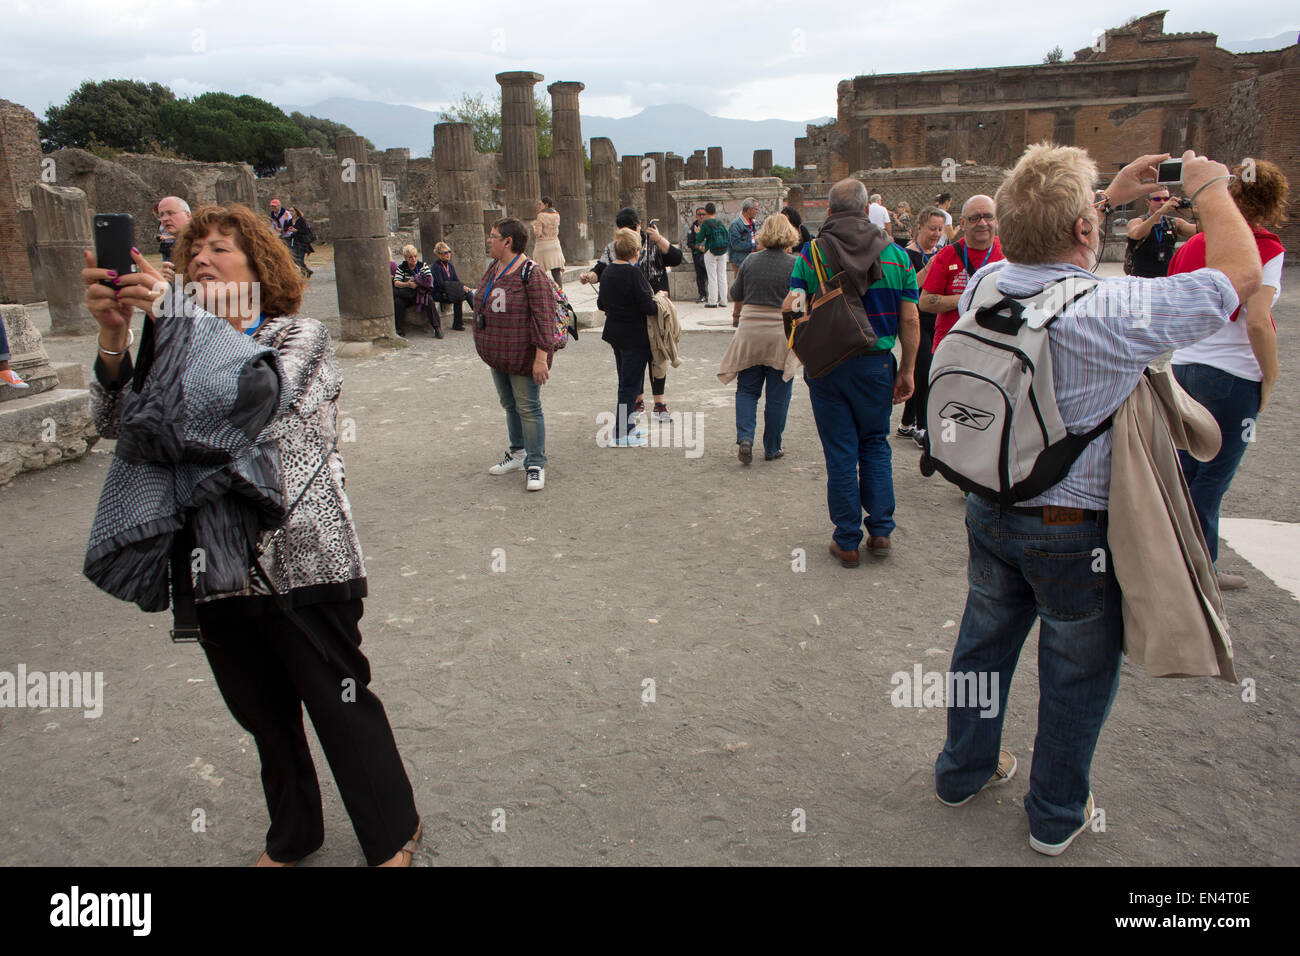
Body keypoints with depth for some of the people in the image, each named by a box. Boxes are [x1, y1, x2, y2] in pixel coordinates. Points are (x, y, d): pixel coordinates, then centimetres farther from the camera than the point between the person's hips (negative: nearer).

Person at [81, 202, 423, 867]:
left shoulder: (301, 336, 1)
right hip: (213, 567, 5)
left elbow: (261, 390, -21)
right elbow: (116, 424, -2)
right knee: (263, 715, 18)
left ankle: (393, 837, 25)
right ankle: (292, 837, 39)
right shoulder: (174, 348, 14)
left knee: (341, 706, 5)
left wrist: (174, 313, -22)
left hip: (300, 563, -5)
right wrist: (113, 336, -17)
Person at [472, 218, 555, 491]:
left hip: (523, 356, -9)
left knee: (528, 409, -3)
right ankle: (518, 455, 34)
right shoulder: (493, 268, 8)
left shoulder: (530, 274, -19)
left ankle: (535, 465, 6)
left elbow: (543, 317, -22)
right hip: (497, 356, 9)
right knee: (509, 405, 19)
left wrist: (541, 358, -25)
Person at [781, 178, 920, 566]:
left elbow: (790, 308, -16)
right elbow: (909, 320, 1)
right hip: (876, 363, 1)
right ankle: (880, 530, 17)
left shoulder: (812, 253, -4)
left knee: (840, 452, 6)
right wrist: (907, 370, 7)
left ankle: (847, 541, 13)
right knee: (875, 444, 17)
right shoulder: (895, 253, 0)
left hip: (827, 366, -1)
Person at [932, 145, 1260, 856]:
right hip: (1076, 531, -5)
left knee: (984, 641, 23)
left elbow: (1046, 253, 16)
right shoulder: (1118, 313, -26)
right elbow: (1240, 273, -11)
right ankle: (1056, 817, 35)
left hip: (989, 511, 6)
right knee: (1077, 676, 15)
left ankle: (963, 769, 43)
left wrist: (1113, 194, 20)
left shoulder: (987, 284, -9)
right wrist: (1211, 189, 4)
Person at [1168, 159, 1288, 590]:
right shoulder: (1265, 248, -10)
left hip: (1182, 367, 5)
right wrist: (1270, 378, -8)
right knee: (1213, 478, 6)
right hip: (1232, 375, -5)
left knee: (1186, 469, 16)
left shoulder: (1192, 244, 5)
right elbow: (1257, 323, -19)